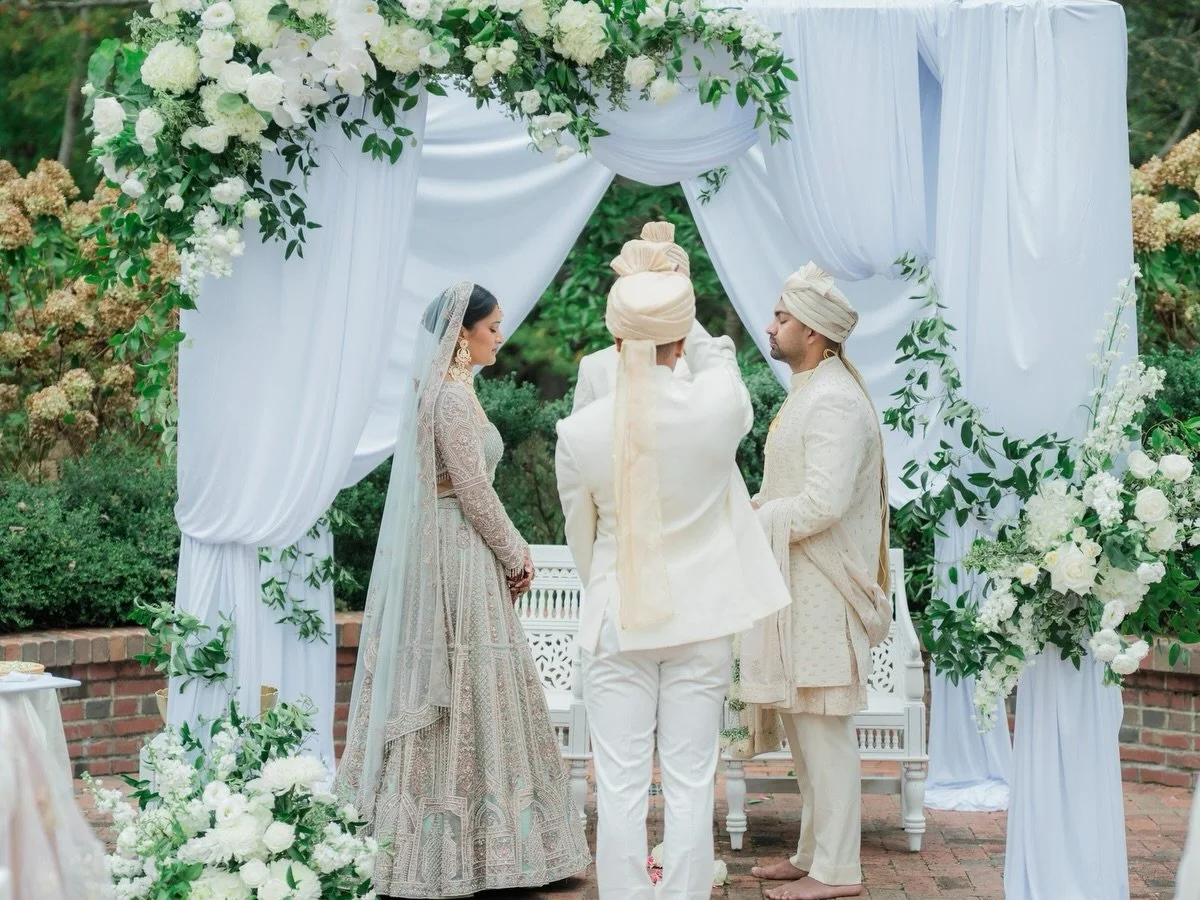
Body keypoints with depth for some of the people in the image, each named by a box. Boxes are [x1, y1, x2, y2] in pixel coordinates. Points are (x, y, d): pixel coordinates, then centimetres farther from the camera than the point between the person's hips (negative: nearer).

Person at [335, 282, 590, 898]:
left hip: (441, 558, 10)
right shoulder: (453, 396, -15)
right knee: (466, 691, -4)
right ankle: (470, 846, 1)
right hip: (461, 560, -10)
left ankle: (423, 843, 14)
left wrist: (508, 552, 15)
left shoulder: (439, 391, 15)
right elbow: (474, 491, -17)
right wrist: (515, 556, -6)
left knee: (437, 699, 10)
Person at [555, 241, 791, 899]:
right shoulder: (717, 408, -13)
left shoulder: (579, 432, -11)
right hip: (700, 620, 1)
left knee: (620, 788, 4)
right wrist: (676, 310, 27)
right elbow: (719, 360, 14)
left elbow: (580, 537, 4)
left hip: (617, 619, 0)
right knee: (690, 784, 6)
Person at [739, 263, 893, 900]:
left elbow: (822, 503, -25)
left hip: (820, 589, -10)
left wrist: (753, 522, -13)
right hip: (793, 585, 10)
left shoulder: (833, 401, -17)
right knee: (800, 724, 15)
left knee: (822, 727, -6)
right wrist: (755, 513, 7)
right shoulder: (809, 393, 16)